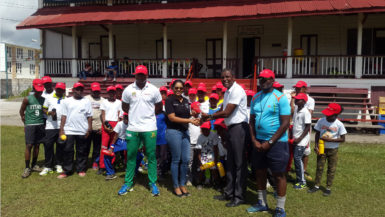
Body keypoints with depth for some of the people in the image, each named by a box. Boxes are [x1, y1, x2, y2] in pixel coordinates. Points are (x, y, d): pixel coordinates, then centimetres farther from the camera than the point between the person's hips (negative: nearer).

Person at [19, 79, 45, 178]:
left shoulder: (43, 99, 5)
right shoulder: (27, 99, -4)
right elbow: (21, 111, 4)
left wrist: (43, 122, 5)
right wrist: (26, 123, 3)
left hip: (40, 125, 4)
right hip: (30, 125, -3)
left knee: (37, 145, 9)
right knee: (29, 146, -5)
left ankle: (34, 165, 20)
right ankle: (27, 168, 2)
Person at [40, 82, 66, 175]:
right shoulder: (49, 98, 10)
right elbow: (44, 109, 10)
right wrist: (49, 112, -11)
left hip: (62, 126, 0)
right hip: (50, 126, 0)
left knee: (60, 146, 7)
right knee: (48, 145, -2)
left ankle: (59, 165, 20)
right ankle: (48, 166, 9)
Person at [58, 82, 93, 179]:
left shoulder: (86, 101, 7)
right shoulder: (66, 101, 8)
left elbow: (89, 116, 5)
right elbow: (63, 116, 6)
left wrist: (89, 129, -2)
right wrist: (61, 129, 0)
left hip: (82, 131, 0)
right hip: (69, 130, 0)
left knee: (82, 151, 6)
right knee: (67, 151, 1)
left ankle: (81, 169, 17)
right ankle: (66, 170, 9)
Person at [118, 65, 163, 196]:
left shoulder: (154, 90, 0)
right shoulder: (128, 90, 3)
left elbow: (159, 107, 9)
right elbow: (124, 107, 13)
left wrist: (148, 115, 7)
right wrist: (134, 114, 8)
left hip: (149, 128, -1)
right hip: (132, 128, 1)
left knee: (151, 156, 4)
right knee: (131, 156, 8)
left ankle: (153, 183, 15)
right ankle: (128, 183, 19)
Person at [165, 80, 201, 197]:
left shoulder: (185, 101, 13)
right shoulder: (169, 100, -5)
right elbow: (172, 117, -13)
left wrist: (193, 119, -4)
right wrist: (189, 120, -15)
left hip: (185, 132, 6)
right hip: (173, 131, -6)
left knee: (186, 159, 5)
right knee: (176, 160, 2)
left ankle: (182, 184, 21)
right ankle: (176, 186, 15)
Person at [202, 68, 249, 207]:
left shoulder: (237, 91, -15)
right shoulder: (228, 91, 15)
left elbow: (226, 113, -18)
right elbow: (222, 110, 16)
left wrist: (209, 116, -6)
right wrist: (210, 117, 0)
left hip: (239, 128, -10)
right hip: (231, 128, 10)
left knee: (239, 163, -1)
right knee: (230, 162, 15)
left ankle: (239, 196, 9)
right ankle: (229, 193, 27)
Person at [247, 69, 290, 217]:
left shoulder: (280, 98, -10)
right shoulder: (255, 98, 8)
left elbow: (285, 123, -13)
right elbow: (252, 121, 10)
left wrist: (269, 142, -15)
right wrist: (254, 140, -3)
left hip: (276, 142, -6)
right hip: (258, 142, 6)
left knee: (279, 175, 2)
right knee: (260, 172, 14)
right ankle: (262, 203, 31)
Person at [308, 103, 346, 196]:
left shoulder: (339, 125, -15)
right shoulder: (321, 121, -8)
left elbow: (342, 139, -12)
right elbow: (317, 134, 0)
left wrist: (330, 140, -22)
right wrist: (316, 146, -8)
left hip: (333, 150, -2)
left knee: (331, 169, 9)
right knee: (319, 167, 9)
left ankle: (328, 188, 22)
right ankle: (317, 186, 22)